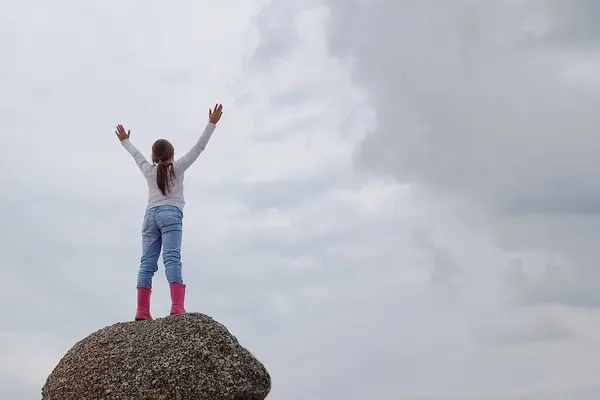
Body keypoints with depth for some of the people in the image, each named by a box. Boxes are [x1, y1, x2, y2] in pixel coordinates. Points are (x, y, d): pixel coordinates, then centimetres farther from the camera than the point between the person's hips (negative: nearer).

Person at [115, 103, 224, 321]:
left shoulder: (149, 170, 17)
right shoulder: (177, 168, 7)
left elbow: (136, 155, 35)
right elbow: (198, 147, 3)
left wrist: (125, 141, 54)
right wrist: (211, 124, 4)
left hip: (150, 215, 4)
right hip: (170, 214, -4)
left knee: (147, 262, -2)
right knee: (172, 258, -18)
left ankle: (142, 310, -11)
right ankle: (177, 306, -31)